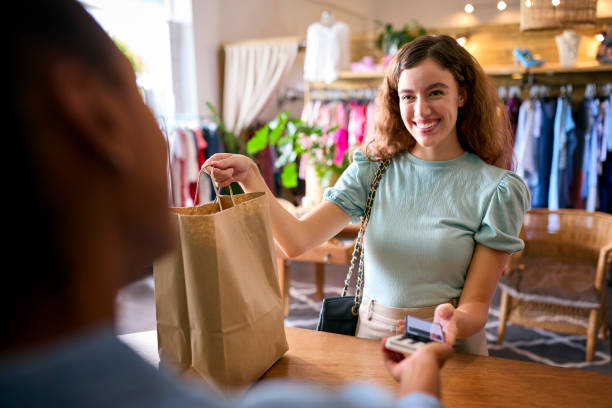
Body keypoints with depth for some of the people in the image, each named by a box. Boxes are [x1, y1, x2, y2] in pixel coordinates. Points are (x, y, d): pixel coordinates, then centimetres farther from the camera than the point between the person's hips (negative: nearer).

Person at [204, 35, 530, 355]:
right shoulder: (373, 170, 3)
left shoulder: (496, 189, -4)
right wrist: (250, 176, -20)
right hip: (371, 335, 1)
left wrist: (454, 323, -25)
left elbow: (476, 305, -3)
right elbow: (296, 240, -8)